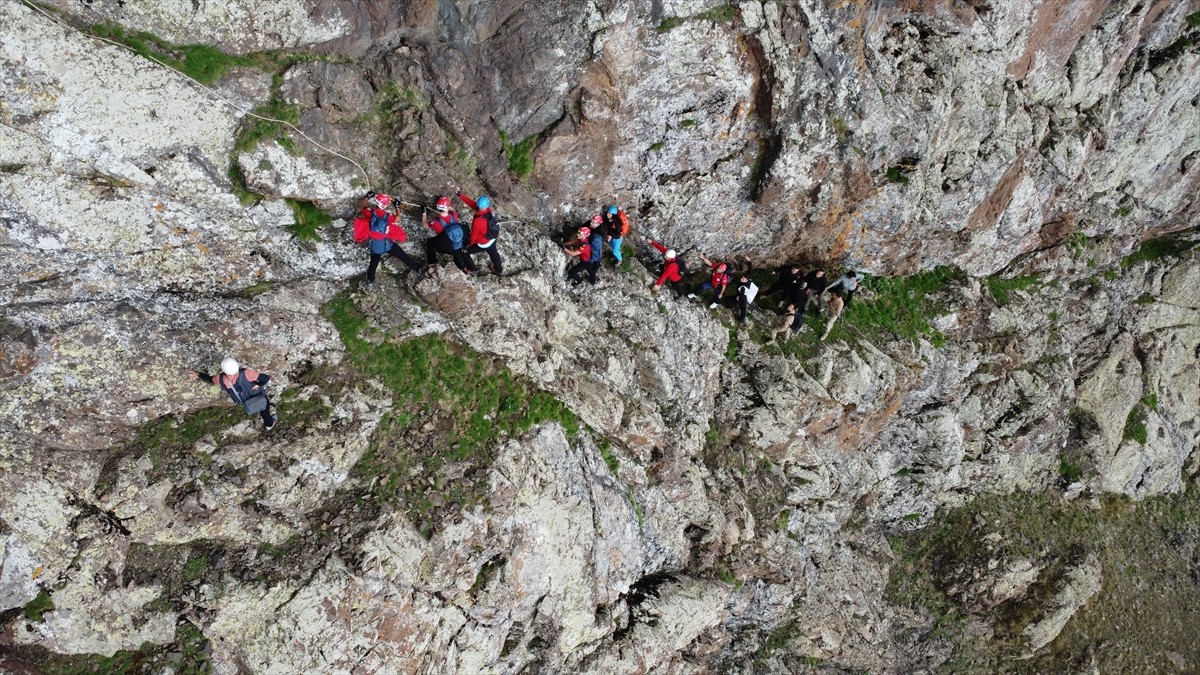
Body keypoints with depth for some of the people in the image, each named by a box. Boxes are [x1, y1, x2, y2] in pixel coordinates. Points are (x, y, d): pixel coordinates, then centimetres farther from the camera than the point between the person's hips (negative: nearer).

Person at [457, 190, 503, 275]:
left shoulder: (477, 221, -38)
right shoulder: (489, 210, -22)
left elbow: (474, 235, -20)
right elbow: (472, 203, -11)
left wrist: (470, 243, 0)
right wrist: (461, 195, -12)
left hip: (482, 244, -6)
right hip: (492, 239, 6)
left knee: (464, 252, 16)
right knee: (493, 253, 31)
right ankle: (499, 270, 55)